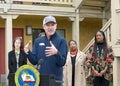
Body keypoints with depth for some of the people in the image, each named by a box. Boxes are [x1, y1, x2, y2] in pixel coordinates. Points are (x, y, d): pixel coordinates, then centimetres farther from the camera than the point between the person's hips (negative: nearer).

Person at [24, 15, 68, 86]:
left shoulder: (61, 41, -4)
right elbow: (34, 61, 7)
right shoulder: (38, 41, 9)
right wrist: (28, 52, -11)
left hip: (55, 80, -3)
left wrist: (56, 53, -31)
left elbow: (62, 63, -11)